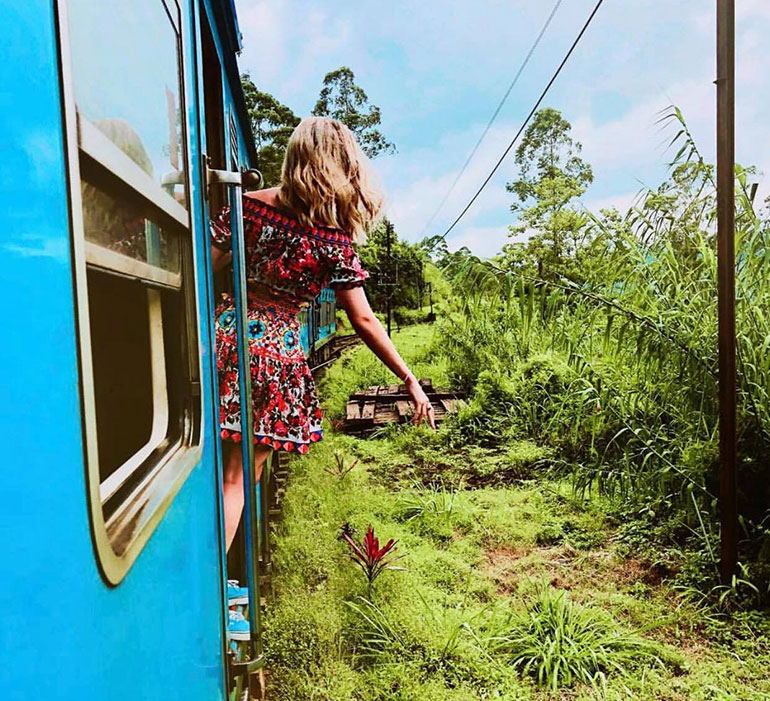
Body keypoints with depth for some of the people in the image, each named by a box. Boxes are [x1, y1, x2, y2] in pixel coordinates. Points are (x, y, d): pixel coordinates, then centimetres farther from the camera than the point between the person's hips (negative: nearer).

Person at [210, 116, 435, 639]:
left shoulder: (248, 205, 2)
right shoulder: (336, 239, -5)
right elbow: (364, 321, -5)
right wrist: (411, 381, 1)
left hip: (227, 334, 3)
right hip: (278, 352, -3)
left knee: (215, 466, 17)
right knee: (240, 478, 9)